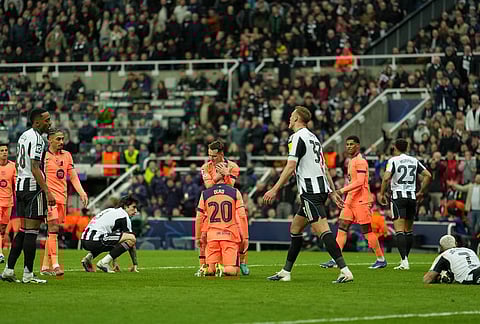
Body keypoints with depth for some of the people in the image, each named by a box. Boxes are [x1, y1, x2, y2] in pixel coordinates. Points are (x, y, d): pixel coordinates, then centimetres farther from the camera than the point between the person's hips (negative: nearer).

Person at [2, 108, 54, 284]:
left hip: (20, 185, 9)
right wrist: (47, 192, -22)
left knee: (22, 231, 13)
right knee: (31, 231, -5)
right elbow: (35, 169, -20)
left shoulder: (23, 136, 16)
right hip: (33, 186, -9)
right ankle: (28, 274, -4)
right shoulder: (37, 139, -13)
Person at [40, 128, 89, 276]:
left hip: (62, 197, 6)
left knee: (53, 231, 8)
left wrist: (82, 192, 4)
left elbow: (73, 177, 16)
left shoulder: (67, 155, 15)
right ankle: (55, 265, -23)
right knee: (53, 228, -17)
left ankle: (45, 267, 14)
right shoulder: (43, 155, -3)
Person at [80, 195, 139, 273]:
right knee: (132, 238, -10)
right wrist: (135, 264, 9)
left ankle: (89, 256, 14)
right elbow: (130, 240, 3)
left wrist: (114, 262, 39)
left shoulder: (111, 211, 29)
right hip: (94, 240, -9)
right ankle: (104, 262, -11)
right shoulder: (124, 216, 2)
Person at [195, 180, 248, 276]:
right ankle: (223, 269, -31)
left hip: (212, 236, 2)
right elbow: (242, 216, -2)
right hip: (230, 235, -2)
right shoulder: (235, 193, 0)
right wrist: (245, 237, 3)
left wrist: (198, 237, 20)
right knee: (232, 270, -1)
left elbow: (199, 218, 9)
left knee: (210, 270, 7)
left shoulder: (205, 194, 5)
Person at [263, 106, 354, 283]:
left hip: (310, 191, -10)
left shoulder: (297, 137, -8)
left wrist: (275, 189, -14)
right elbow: (324, 167, 21)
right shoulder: (313, 137, 20)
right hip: (321, 188, 10)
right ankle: (286, 272, 20)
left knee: (323, 230, -15)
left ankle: (345, 271, -24)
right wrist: (332, 192, 23)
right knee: (295, 228, 16)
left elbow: (291, 166, -16)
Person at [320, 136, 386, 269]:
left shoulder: (360, 161, -12)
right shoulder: (352, 160, 18)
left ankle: (381, 259, 7)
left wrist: (343, 190, -25)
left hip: (360, 201, -9)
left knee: (367, 231, -4)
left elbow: (360, 182, -22)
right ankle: (335, 260, -4)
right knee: (342, 228, 0)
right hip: (350, 200, 9)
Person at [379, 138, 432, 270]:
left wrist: (382, 194, -4)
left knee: (399, 230, -10)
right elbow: (428, 175, 6)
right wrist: (421, 192, 14)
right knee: (409, 230, 15)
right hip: (412, 197, 5)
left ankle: (404, 260, -23)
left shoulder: (393, 160, -4)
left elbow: (386, 178, -16)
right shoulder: (414, 161, 10)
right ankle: (405, 259, 21)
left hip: (398, 196, -5)